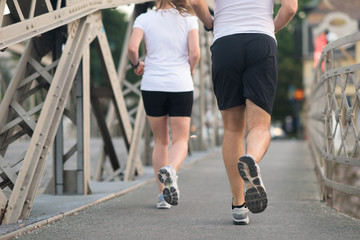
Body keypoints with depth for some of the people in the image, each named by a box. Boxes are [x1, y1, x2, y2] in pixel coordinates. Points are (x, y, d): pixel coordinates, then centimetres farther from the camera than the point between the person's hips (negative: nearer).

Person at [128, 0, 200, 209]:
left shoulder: (144, 19, 4)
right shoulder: (189, 19, 4)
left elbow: (132, 47, -11)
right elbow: (195, 53, -6)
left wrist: (136, 64, 10)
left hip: (152, 86, 1)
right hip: (181, 86, -1)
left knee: (161, 141, 15)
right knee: (180, 141, 5)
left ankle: (163, 195, 10)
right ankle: (171, 170, -29)